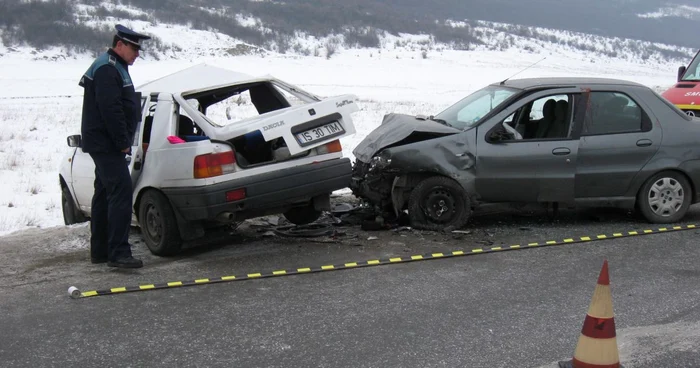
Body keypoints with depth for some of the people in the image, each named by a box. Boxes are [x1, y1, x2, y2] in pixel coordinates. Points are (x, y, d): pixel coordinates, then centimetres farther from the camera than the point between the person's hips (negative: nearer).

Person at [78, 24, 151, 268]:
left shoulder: (114, 68, 20)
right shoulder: (107, 69, -15)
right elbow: (110, 109, -24)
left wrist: (122, 142, 19)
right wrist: (123, 142, -19)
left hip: (105, 144, 11)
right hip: (106, 143, -11)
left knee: (105, 194, 15)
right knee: (121, 192, -16)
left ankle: (100, 251, 23)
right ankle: (118, 253, -18)